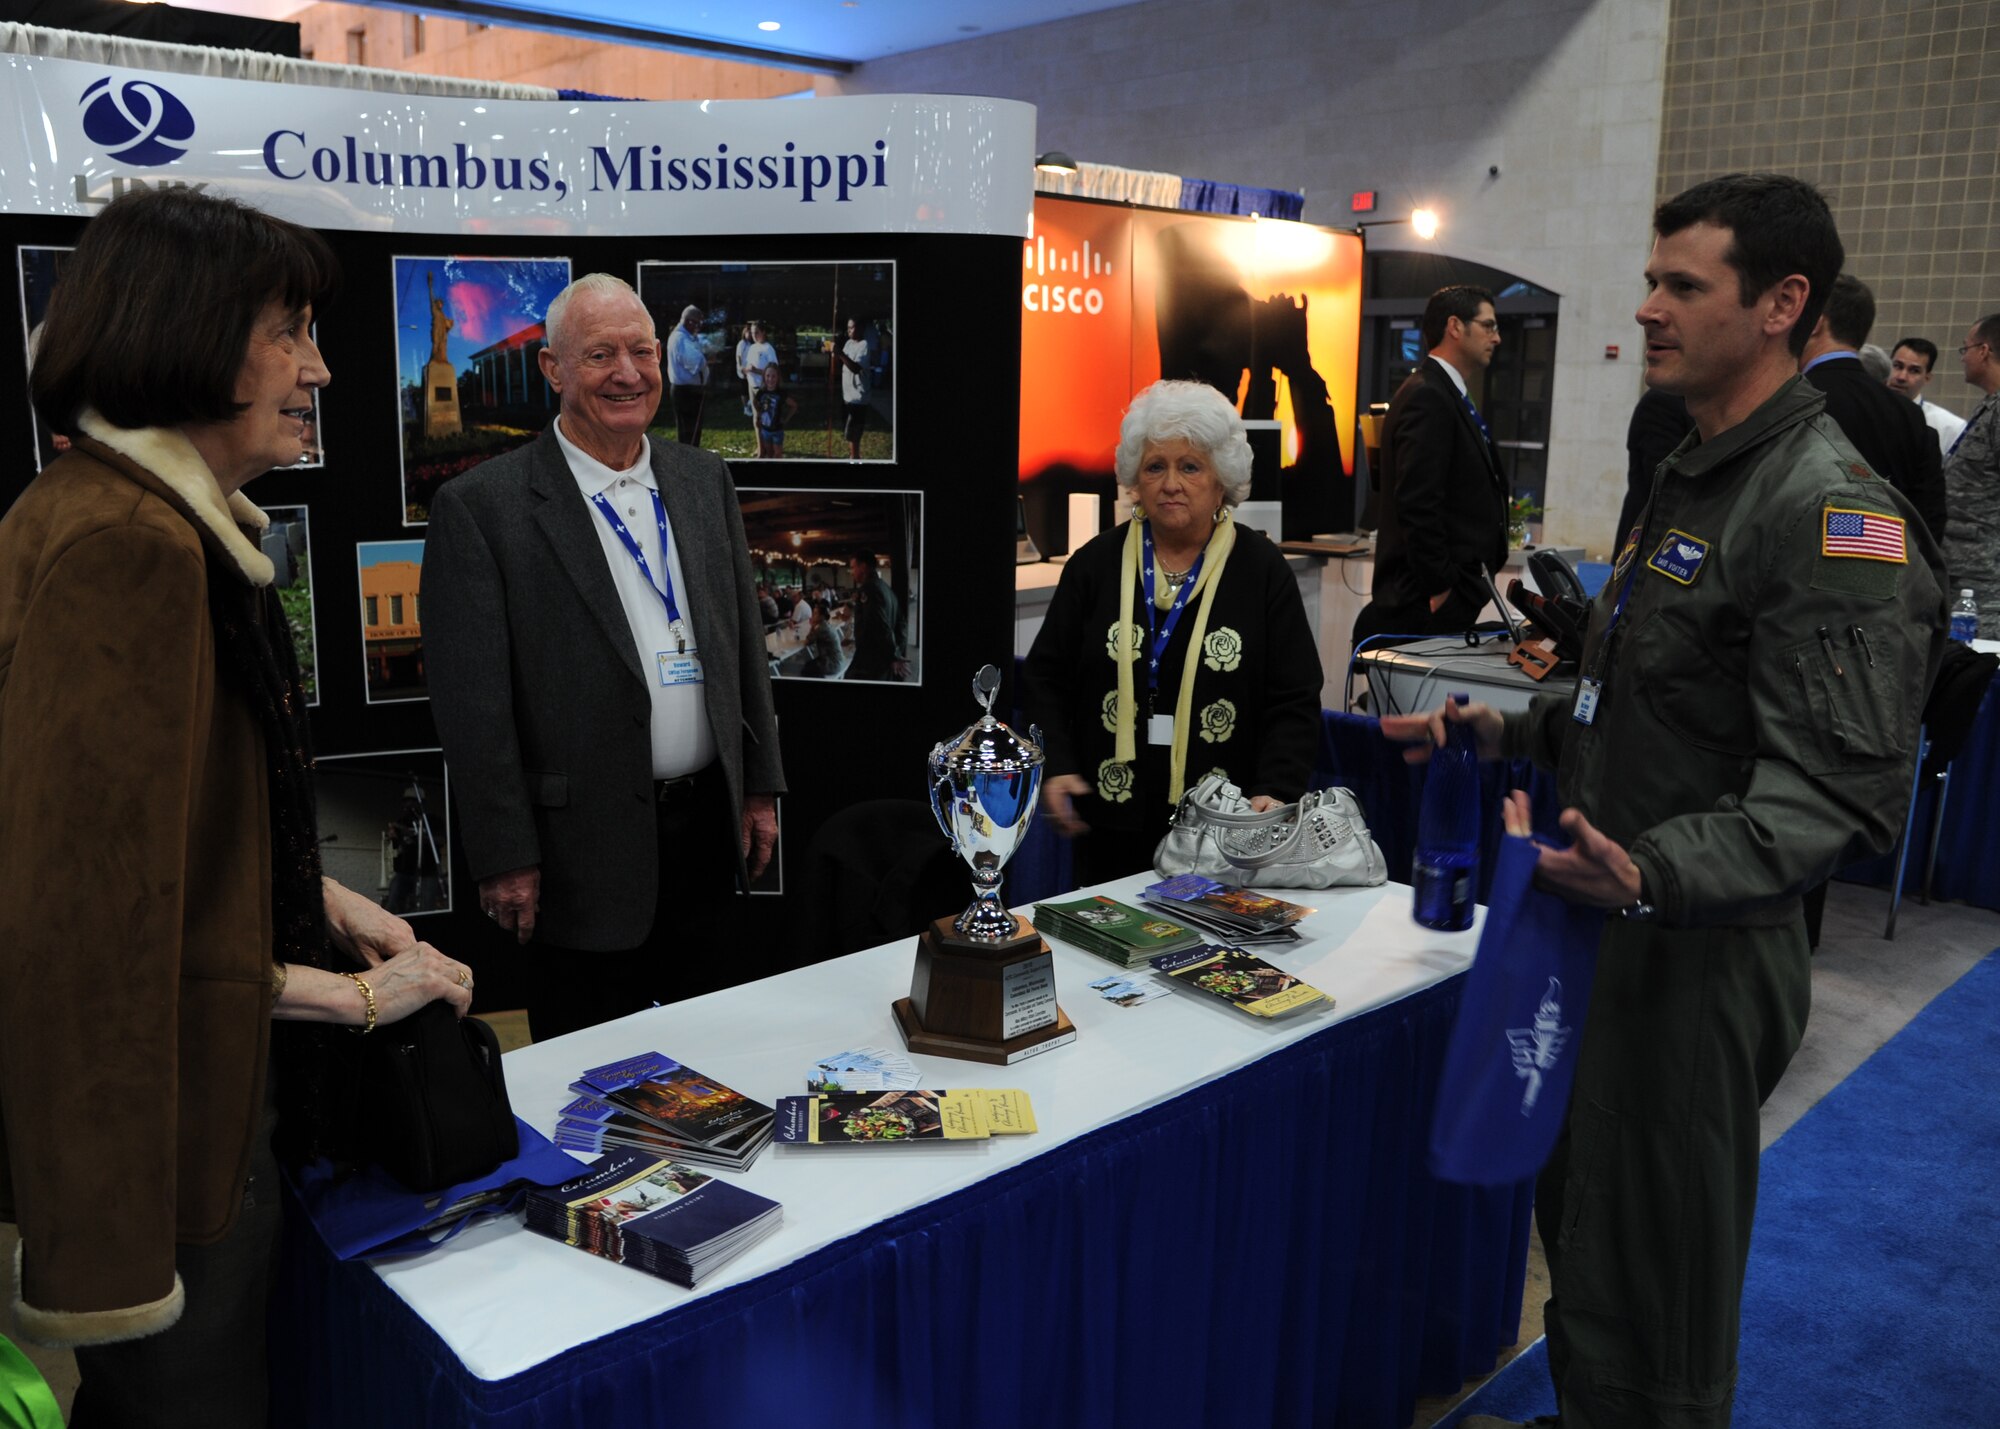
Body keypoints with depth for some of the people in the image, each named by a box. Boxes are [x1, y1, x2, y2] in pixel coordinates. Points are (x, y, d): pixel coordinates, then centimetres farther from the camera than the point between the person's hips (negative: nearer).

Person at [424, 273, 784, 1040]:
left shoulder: (704, 479, 8)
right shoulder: (482, 507, -10)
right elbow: (472, 704, -11)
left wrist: (758, 789, 10)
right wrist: (505, 859, -12)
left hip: (709, 831, 5)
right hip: (586, 853, -5)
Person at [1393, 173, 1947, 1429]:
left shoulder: (1832, 511, -19)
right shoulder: (1699, 478, 14)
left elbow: (1837, 790, -27)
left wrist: (1655, 877, -42)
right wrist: (1510, 734, 13)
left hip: (1700, 958, -10)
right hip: (1614, 932, 10)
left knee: (1654, 1292, 5)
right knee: (1577, 1222, 24)